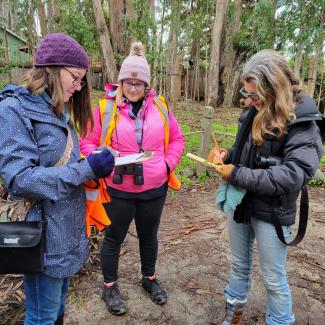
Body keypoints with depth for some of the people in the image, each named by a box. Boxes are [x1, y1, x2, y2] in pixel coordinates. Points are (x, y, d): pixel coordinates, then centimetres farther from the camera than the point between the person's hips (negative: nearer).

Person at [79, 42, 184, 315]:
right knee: (114, 238, 14)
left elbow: (176, 138, 10)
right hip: (118, 190, -3)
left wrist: (168, 164, -3)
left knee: (149, 235, 21)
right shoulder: (105, 108, -8)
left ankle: (149, 278, 45)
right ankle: (110, 287, 37)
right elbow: (87, 143, -4)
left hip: (154, 189, 3)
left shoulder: (160, 106, 1)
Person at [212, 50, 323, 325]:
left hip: (272, 212, -6)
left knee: (273, 278, 12)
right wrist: (228, 155, -7)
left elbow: (294, 175, -28)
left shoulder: (301, 123, -19)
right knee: (239, 265, 23)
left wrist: (237, 175, -25)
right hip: (239, 203, 6)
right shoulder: (253, 113, 1)